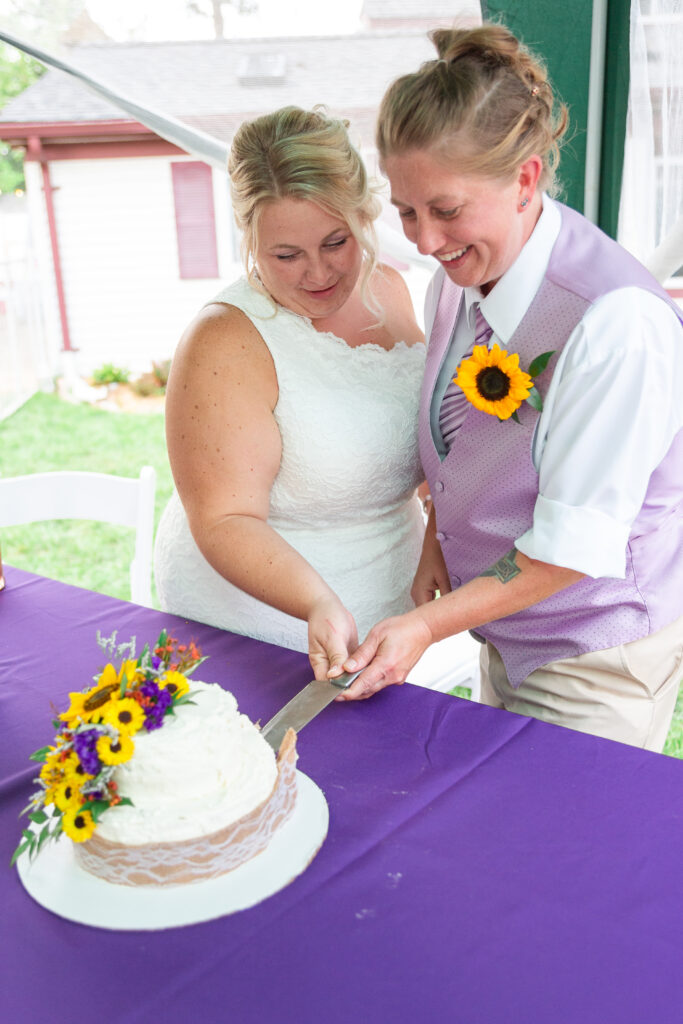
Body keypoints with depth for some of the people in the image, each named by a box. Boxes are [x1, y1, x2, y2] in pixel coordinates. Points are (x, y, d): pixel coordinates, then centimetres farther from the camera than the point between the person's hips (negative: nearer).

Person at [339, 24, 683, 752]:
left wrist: (428, 625, -25)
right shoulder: (458, 276, -4)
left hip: (597, 659, -7)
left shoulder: (617, 322, -28)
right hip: (506, 628, 7)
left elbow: (576, 545, -25)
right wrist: (438, 539, -3)